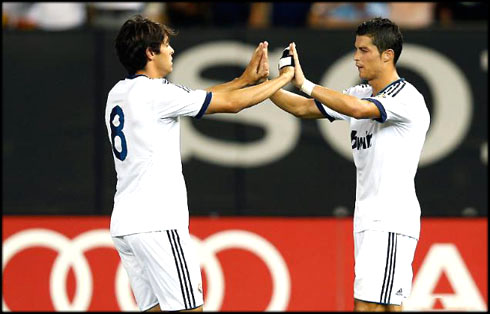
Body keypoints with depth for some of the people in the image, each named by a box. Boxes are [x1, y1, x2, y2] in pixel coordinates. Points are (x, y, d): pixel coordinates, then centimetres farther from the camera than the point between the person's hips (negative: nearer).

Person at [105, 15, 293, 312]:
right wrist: (284, 78, 7)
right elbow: (231, 103, -6)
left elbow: (197, 98, 23)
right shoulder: (155, 92, -12)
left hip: (124, 224, 9)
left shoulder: (119, 93, 14)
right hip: (157, 223, -9)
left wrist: (245, 79, 23)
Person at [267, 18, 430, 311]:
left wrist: (304, 83, -27)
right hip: (368, 220, 8)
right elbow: (303, 108, 16)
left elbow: (358, 109, -29)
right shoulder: (361, 94, 15)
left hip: (392, 222, -8)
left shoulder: (407, 99, -12)